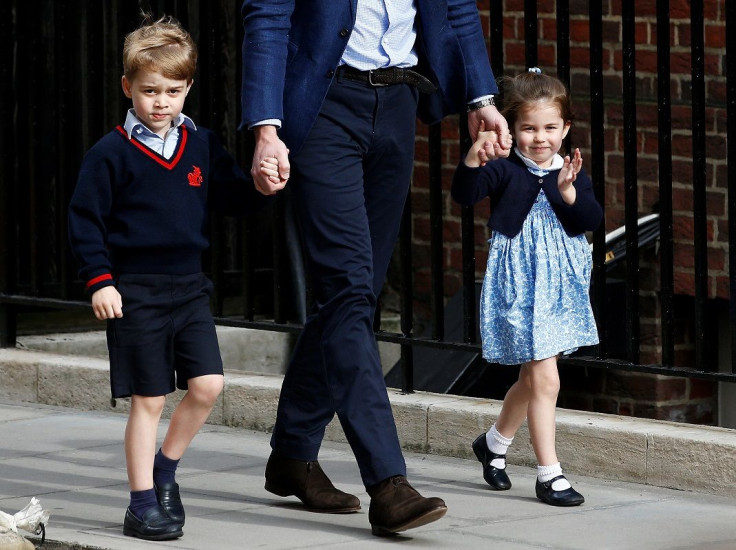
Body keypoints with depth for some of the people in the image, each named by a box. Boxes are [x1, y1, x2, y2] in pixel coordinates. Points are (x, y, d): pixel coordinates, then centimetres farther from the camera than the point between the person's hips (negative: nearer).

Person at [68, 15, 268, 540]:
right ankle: (143, 502, 8)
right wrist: (100, 281, -11)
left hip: (189, 287, 4)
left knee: (207, 384, -5)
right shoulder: (111, 154, -6)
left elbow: (233, 197, 12)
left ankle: (164, 468, 18)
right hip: (136, 291, -4)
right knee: (149, 399, -1)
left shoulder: (203, 147, 7)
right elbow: (85, 219, -5)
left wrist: (263, 185, -10)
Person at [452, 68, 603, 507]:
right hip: (518, 285, -5)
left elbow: (592, 220, -7)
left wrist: (570, 192, -24)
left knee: (532, 379, 19)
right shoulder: (505, 170, -9)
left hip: (559, 286, 5)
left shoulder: (572, 172, 3)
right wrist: (474, 159, -39)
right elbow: (465, 194, -22)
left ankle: (494, 442, 42)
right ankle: (550, 474, -4)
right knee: (545, 378, -10)